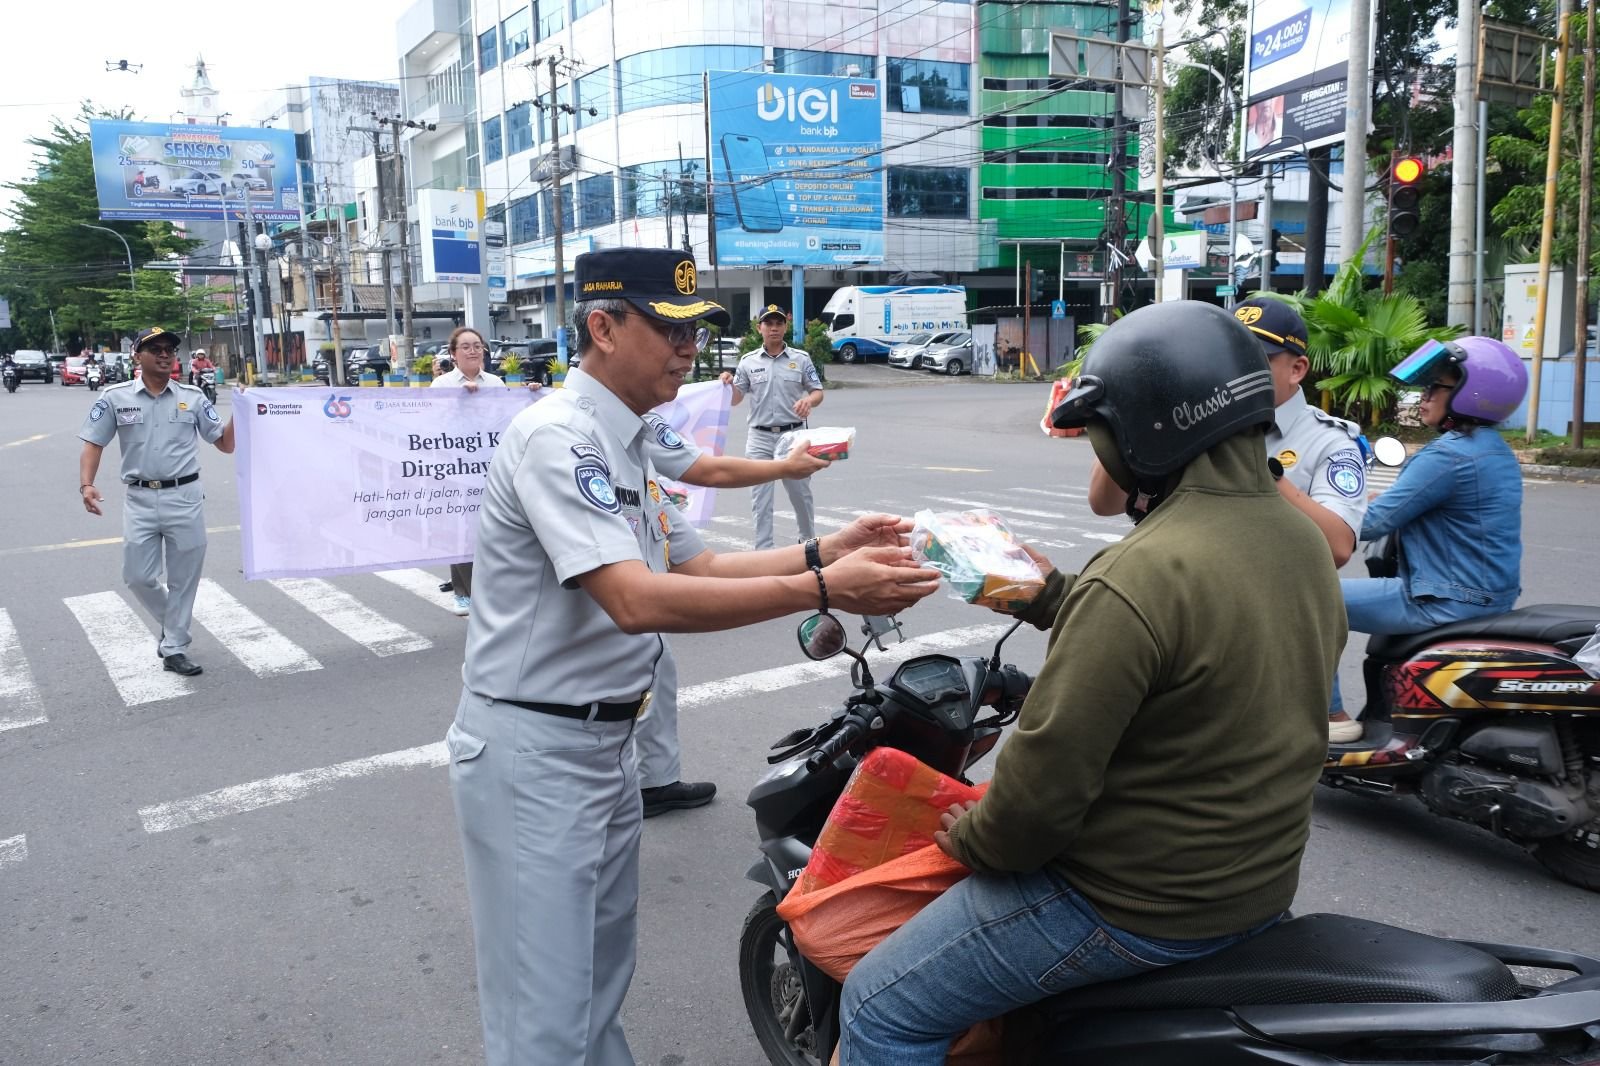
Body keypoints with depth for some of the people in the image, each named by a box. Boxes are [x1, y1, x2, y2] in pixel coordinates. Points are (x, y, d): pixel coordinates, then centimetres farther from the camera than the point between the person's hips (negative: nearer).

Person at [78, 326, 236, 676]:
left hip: (185, 498, 0)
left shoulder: (193, 397, 4)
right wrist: (86, 485, -13)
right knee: (138, 577, 4)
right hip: (140, 499, 0)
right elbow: (93, 445, 3)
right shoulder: (115, 398, 2)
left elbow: (226, 444, 7)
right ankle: (172, 624, 31)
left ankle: (174, 648, 17)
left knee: (183, 578, 5)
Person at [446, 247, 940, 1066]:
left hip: (605, 744, 9)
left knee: (600, 987, 22)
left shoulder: (623, 443, 11)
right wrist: (822, 591, -31)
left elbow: (694, 567, 12)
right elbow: (636, 599, -30)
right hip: (534, 755, -9)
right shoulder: (558, 435, -19)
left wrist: (827, 550, -1)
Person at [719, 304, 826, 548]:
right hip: (760, 437, 0)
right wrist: (727, 383, -16)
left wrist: (808, 401, -18)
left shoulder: (801, 359, 3)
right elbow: (734, 399, 5)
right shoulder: (748, 361, 4)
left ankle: (809, 540, 30)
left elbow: (818, 392, 5)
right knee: (761, 497, 2)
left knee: (801, 493, 11)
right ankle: (763, 549, 7)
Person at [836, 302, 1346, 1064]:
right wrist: (1052, 598, 15)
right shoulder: (1301, 537, 0)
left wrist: (971, 841, -6)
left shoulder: (1139, 579, -29)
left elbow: (1044, 784, -26)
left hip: (1137, 902, -9)